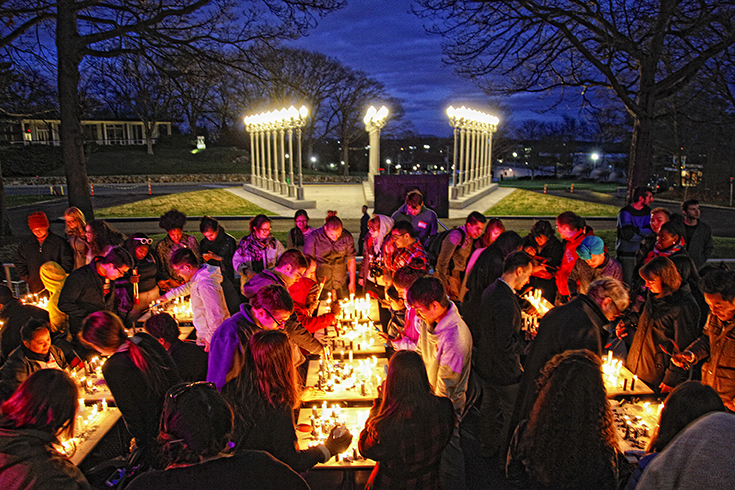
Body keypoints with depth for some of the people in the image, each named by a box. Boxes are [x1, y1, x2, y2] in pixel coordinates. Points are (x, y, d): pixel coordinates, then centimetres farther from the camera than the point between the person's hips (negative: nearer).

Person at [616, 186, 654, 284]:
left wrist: (637, 230, -14)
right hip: (626, 254, -6)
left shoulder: (647, 211, 10)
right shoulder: (625, 212, -11)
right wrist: (643, 234, -6)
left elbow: (650, 230, 1)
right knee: (625, 284, -7)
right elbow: (628, 235, -19)